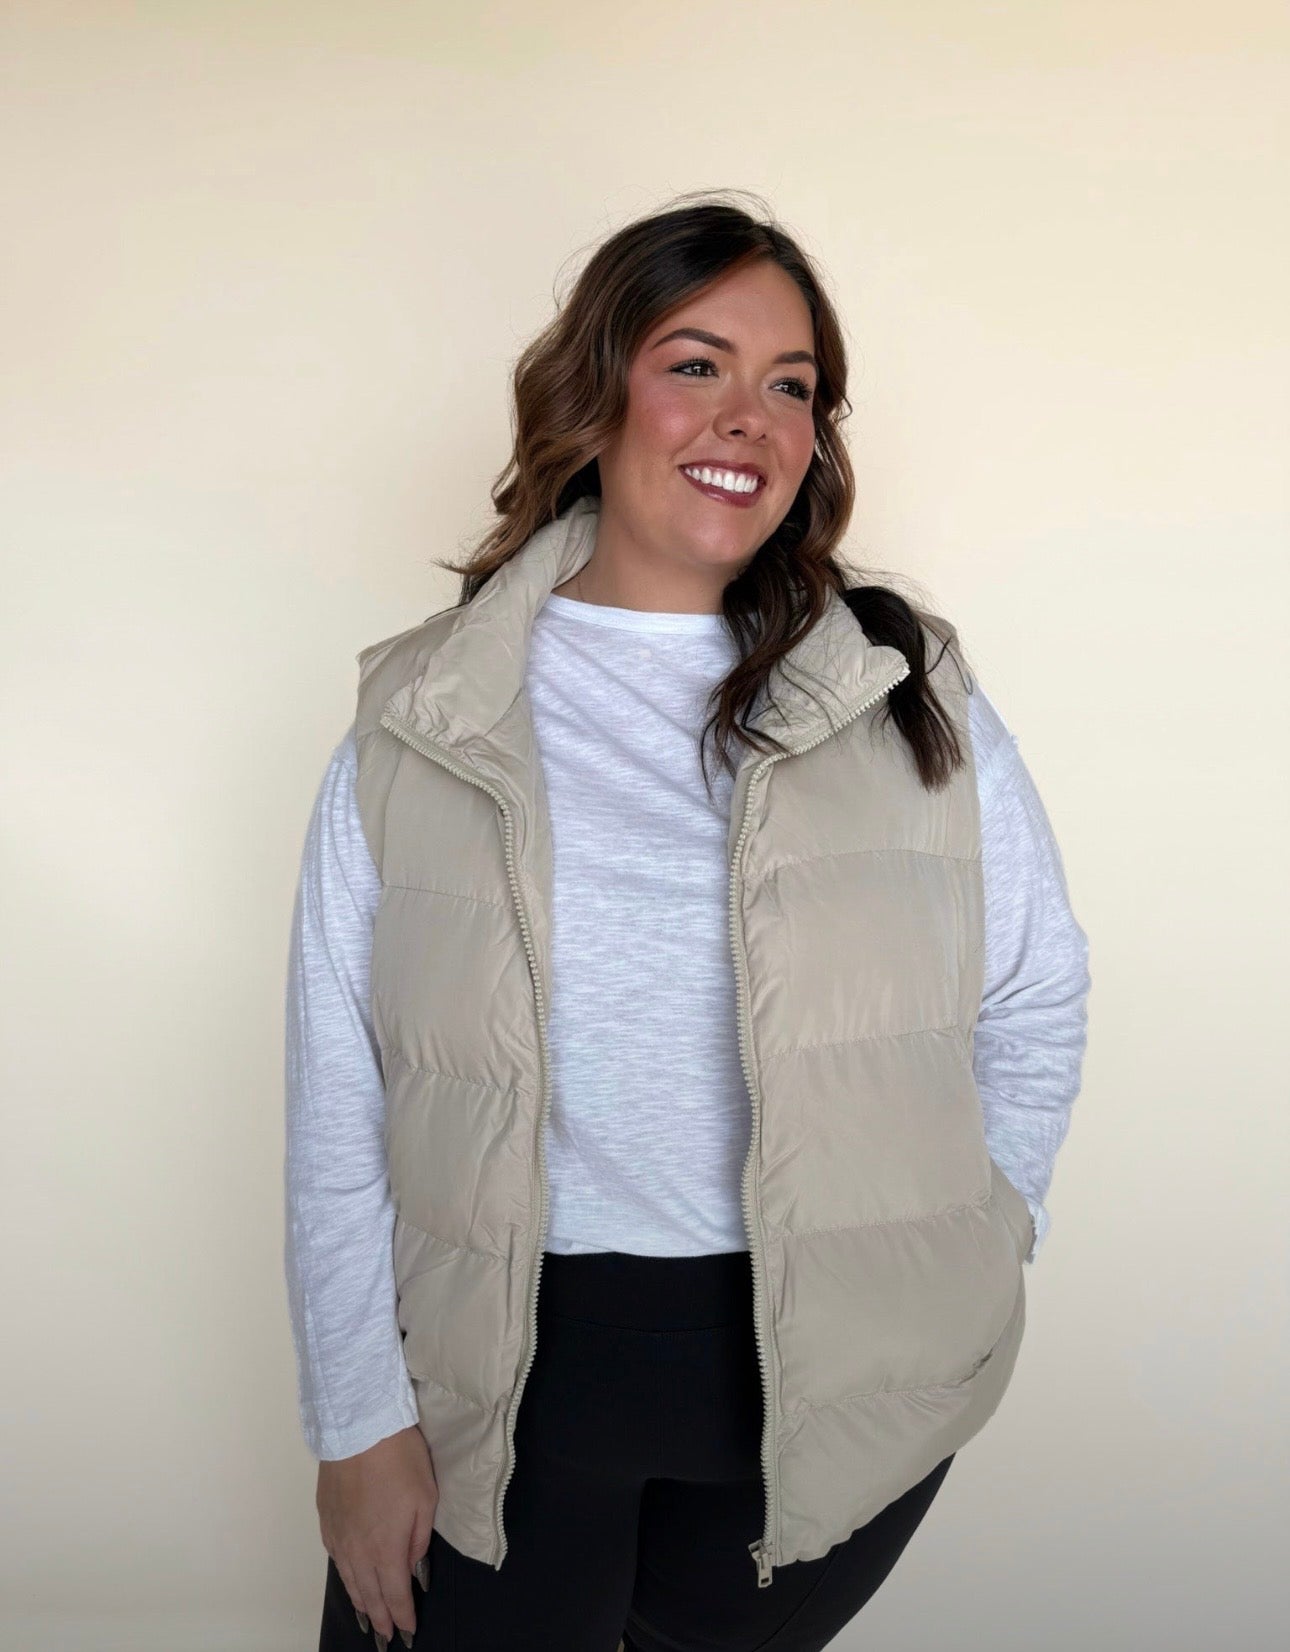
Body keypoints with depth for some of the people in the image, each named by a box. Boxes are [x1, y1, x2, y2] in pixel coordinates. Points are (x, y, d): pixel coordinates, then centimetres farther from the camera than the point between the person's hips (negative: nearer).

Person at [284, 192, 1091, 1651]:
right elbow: (337, 1104, -4)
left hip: (841, 1369, 1)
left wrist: (954, 1264, 1)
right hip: (513, 1372, 0)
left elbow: (1037, 1008, 6)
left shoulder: (914, 703, -2)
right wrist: (359, 1423, -4)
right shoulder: (419, 726, -4)